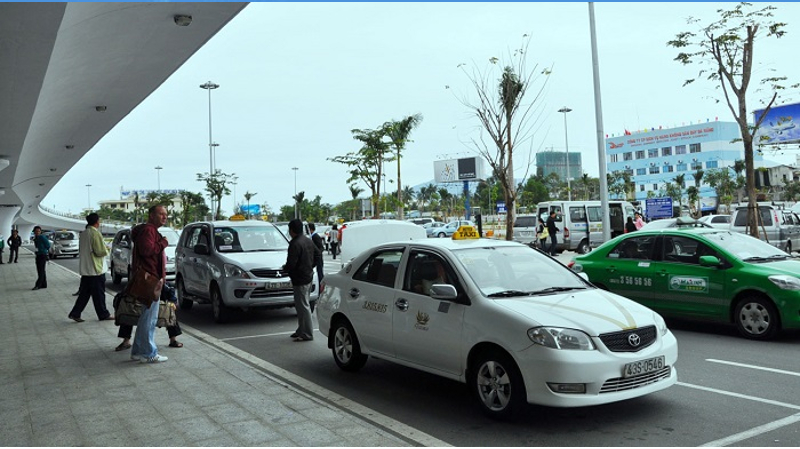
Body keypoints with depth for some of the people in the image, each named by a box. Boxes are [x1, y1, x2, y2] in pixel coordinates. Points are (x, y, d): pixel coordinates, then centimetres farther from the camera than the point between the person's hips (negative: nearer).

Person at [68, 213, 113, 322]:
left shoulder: (83, 233, 9)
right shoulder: (95, 233, -17)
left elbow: (80, 250, 19)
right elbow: (101, 251, -20)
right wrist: (106, 251, -1)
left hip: (85, 269, 8)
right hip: (96, 268, -8)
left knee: (84, 293, 13)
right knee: (99, 293, 2)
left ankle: (75, 313, 10)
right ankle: (103, 314, 12)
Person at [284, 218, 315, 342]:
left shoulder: (295, 244, -19)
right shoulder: (308, 241, 11)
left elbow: (291, 264, -21)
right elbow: (313, 260, 17)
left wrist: (284, 267, -2)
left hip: (300, 280, -10)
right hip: (308, 276, 10)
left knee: (303, 306, -5)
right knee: (301, 306, 18)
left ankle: (307, 334, 0)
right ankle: (301, 331, 26)